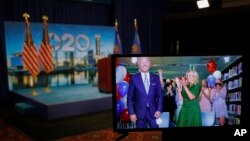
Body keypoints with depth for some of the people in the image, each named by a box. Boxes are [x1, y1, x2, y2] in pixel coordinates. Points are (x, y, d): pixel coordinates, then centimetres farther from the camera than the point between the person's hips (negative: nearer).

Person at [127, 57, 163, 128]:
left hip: (153, 111, 2)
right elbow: (130, 97, -1)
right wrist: (131, 113, -7)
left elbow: (160, 95, 6)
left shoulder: (156, 77, 4)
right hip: (140, 112, -1)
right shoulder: (134, 78, -2)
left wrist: (159, 110, -4)